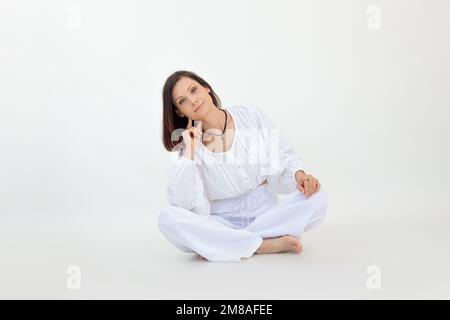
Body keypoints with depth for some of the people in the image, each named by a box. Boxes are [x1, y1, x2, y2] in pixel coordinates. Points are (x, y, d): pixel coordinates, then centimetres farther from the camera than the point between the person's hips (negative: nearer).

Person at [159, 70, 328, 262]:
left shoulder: (251, 116, 0)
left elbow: (283, 156, 5)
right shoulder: (185, 144, -1)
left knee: (317, 198, -25)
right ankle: (266, 245, -25)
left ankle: (221, 245, -20)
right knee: (167, 217, -28)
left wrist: (298, 174, -17)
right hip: (221, 221, -1)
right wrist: (189, 150, -16)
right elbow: (181, 203, -12)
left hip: (266, 211, 2)